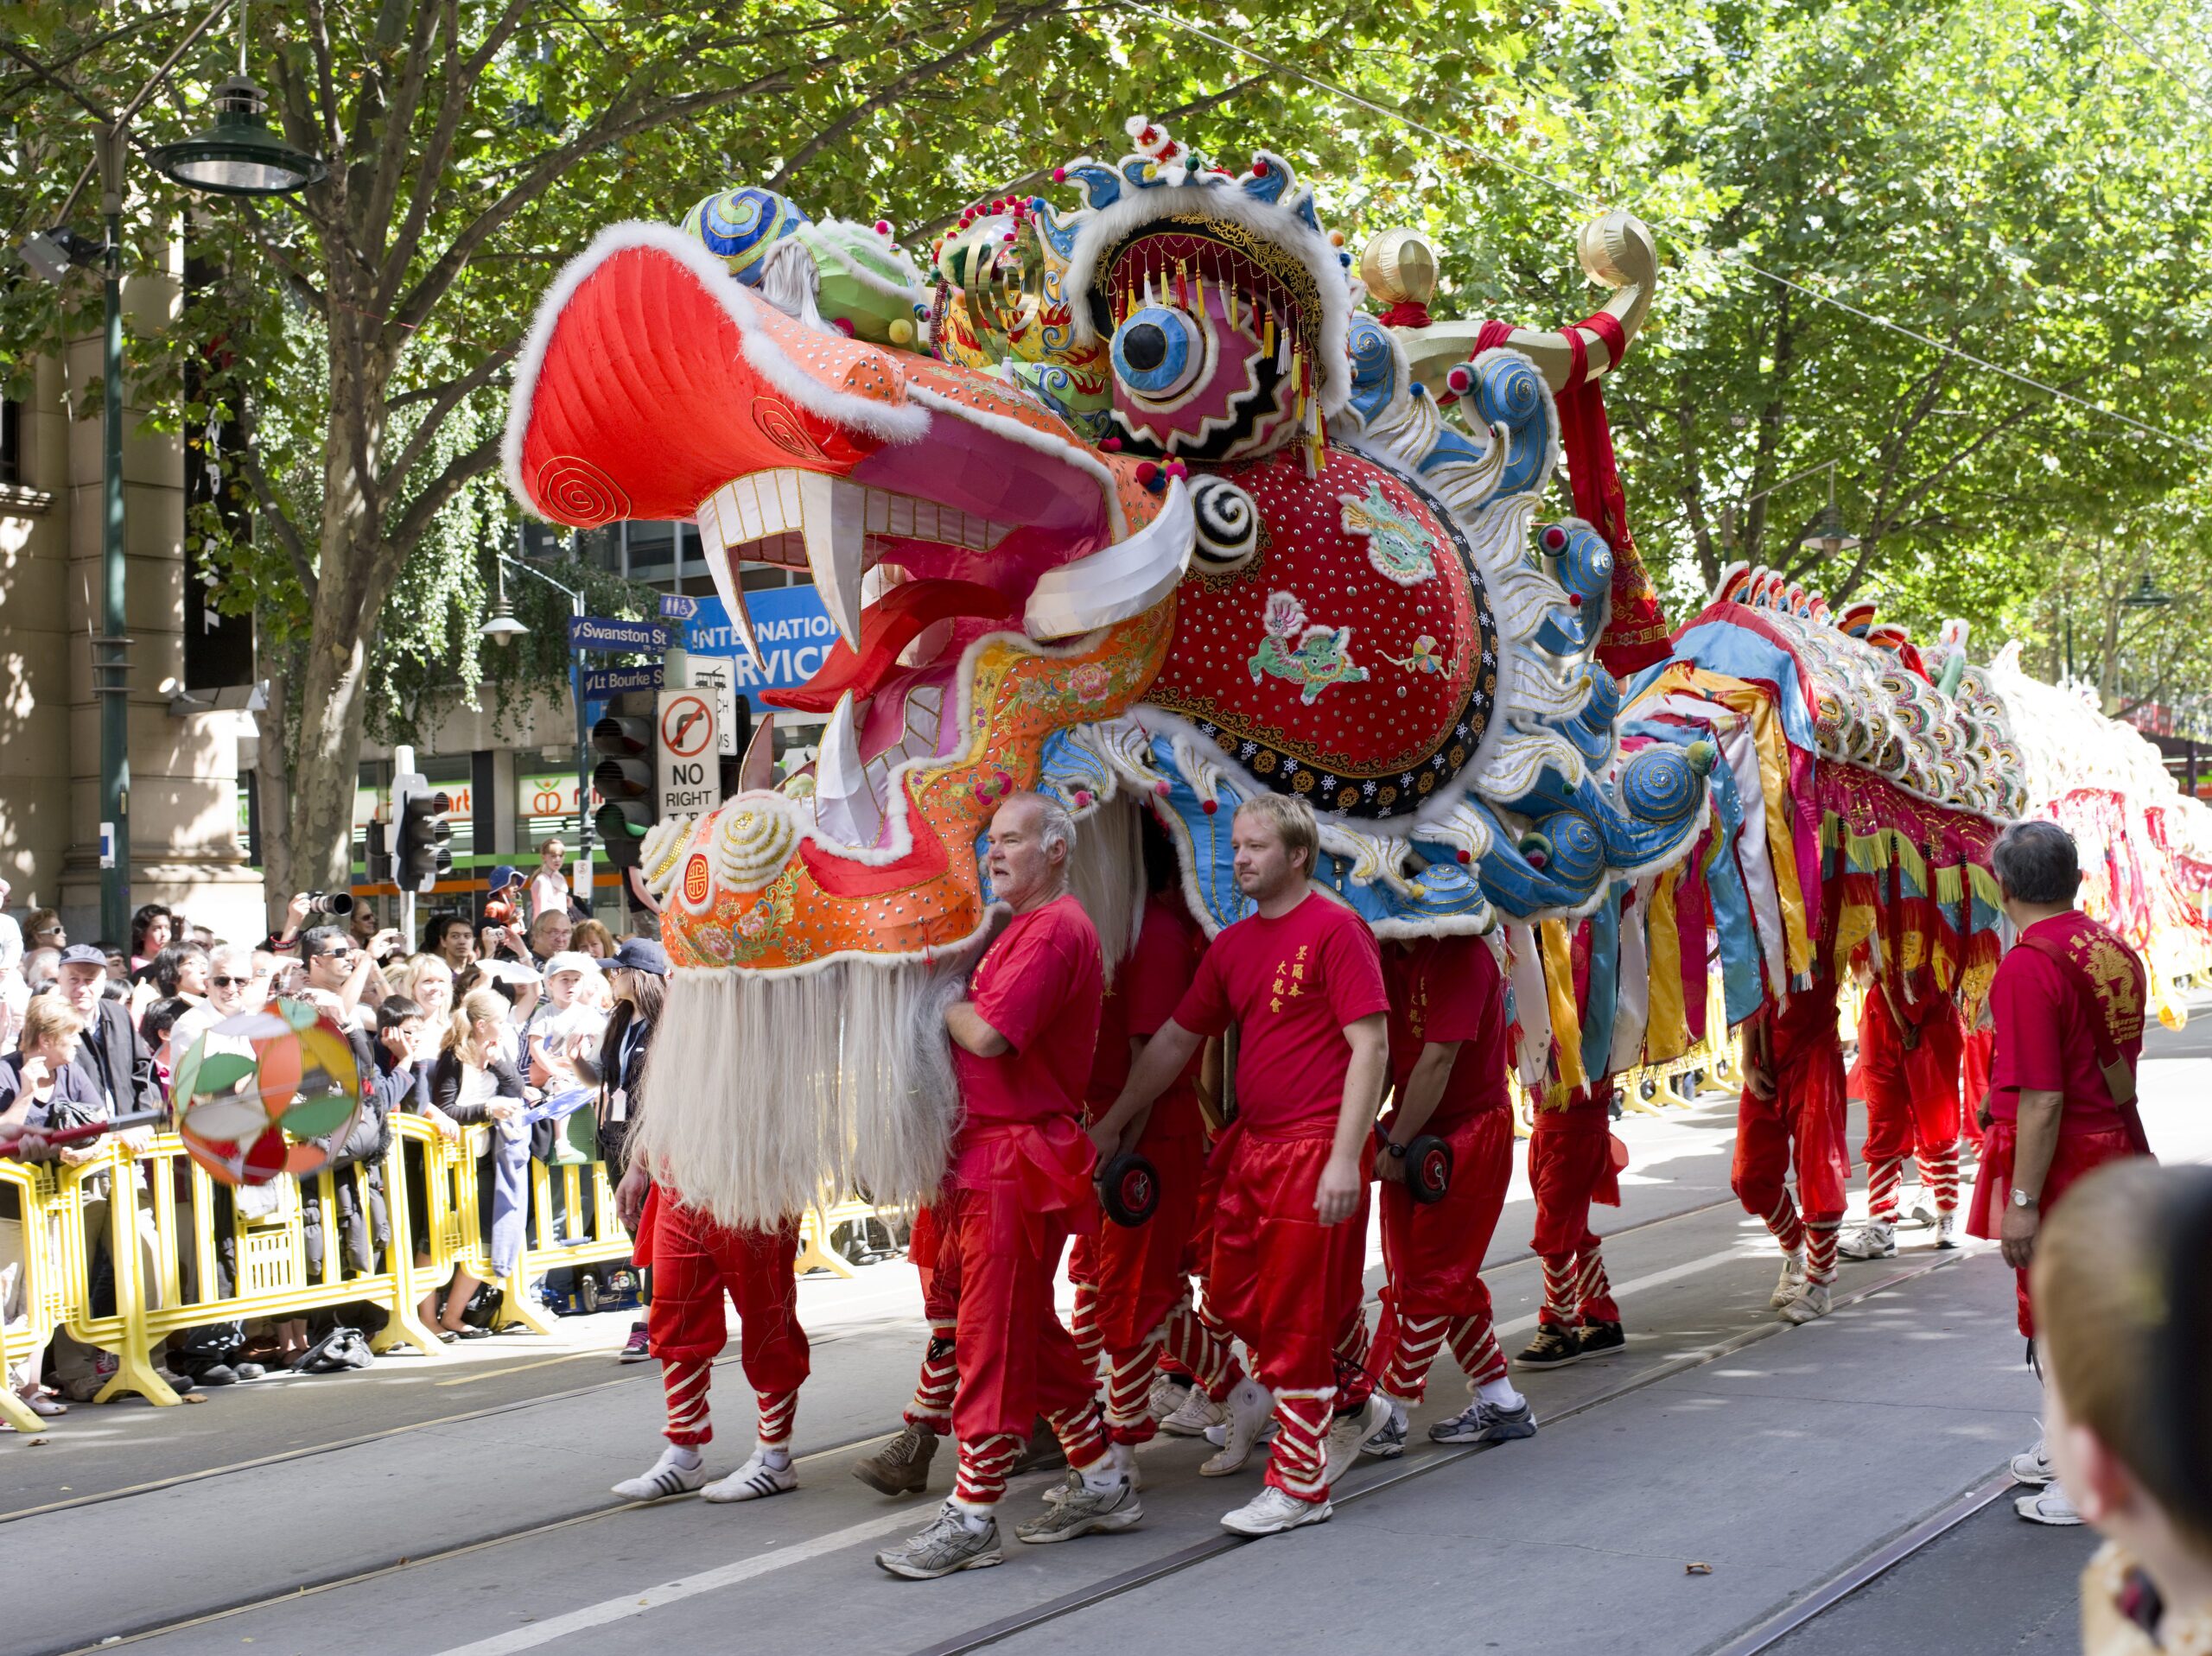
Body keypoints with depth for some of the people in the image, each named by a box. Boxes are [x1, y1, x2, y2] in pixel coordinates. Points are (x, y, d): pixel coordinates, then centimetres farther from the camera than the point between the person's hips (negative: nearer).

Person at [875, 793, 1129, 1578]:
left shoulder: (1055, 929, -14)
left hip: (1017, 1156, -11)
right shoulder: (1019, 925, 20)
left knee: (993, 1334, -6)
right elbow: (974, 1012, 18)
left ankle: (971, 1513, -1)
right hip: (986, 1150, 11)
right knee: (1028, 1328, 16)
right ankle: (1102, 1479, 24)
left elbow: (988, 1034, -21)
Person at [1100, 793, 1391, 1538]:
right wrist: (1109, 1124, 16)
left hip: (1315, 1151, -8)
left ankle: (1299, 1485, 10)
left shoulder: (1334, 930, -10)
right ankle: (1352, 1402, 33)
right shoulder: (1232, 945, 13)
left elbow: (1370, 1045, -14)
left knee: (1295, 1314, -2)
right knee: (1234, 1301, 13)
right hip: (1252, 1146, 8)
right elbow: (1175, 1039, 18)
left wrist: (1346, 1158, -19)